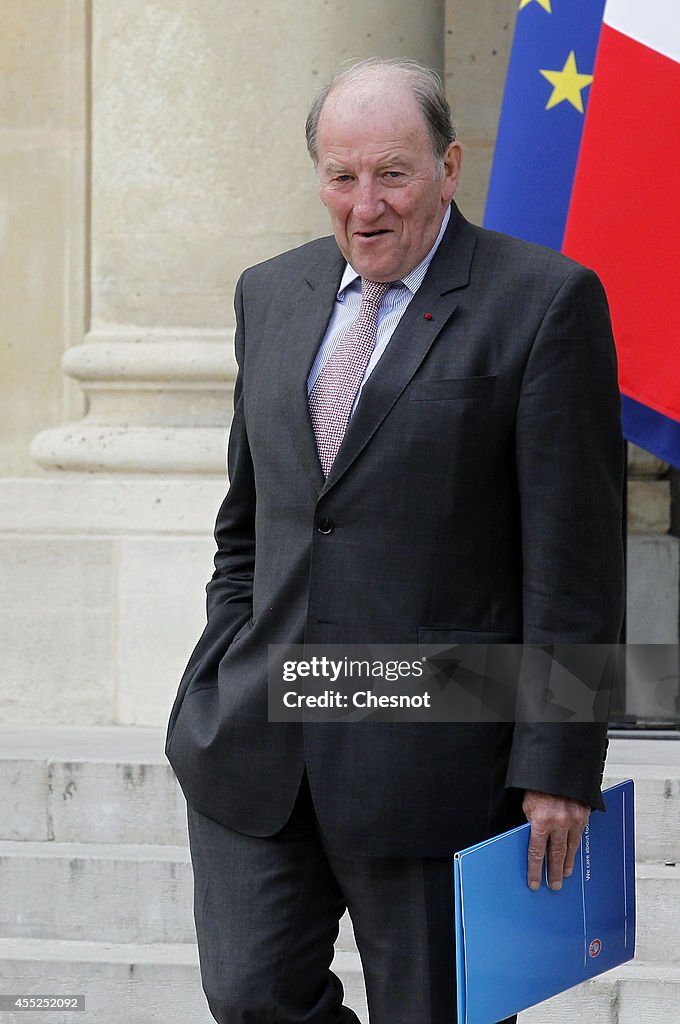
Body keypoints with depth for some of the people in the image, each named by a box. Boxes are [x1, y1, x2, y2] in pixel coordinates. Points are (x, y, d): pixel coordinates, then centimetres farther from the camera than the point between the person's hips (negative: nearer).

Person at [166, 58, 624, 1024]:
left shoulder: (544, 302, -6)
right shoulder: (273, 293, 13)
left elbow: (574, 559, -9)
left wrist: (558, 766, -12)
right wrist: (219, 687, 13)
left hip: (432, 754, -5)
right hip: (256, 750, 5)